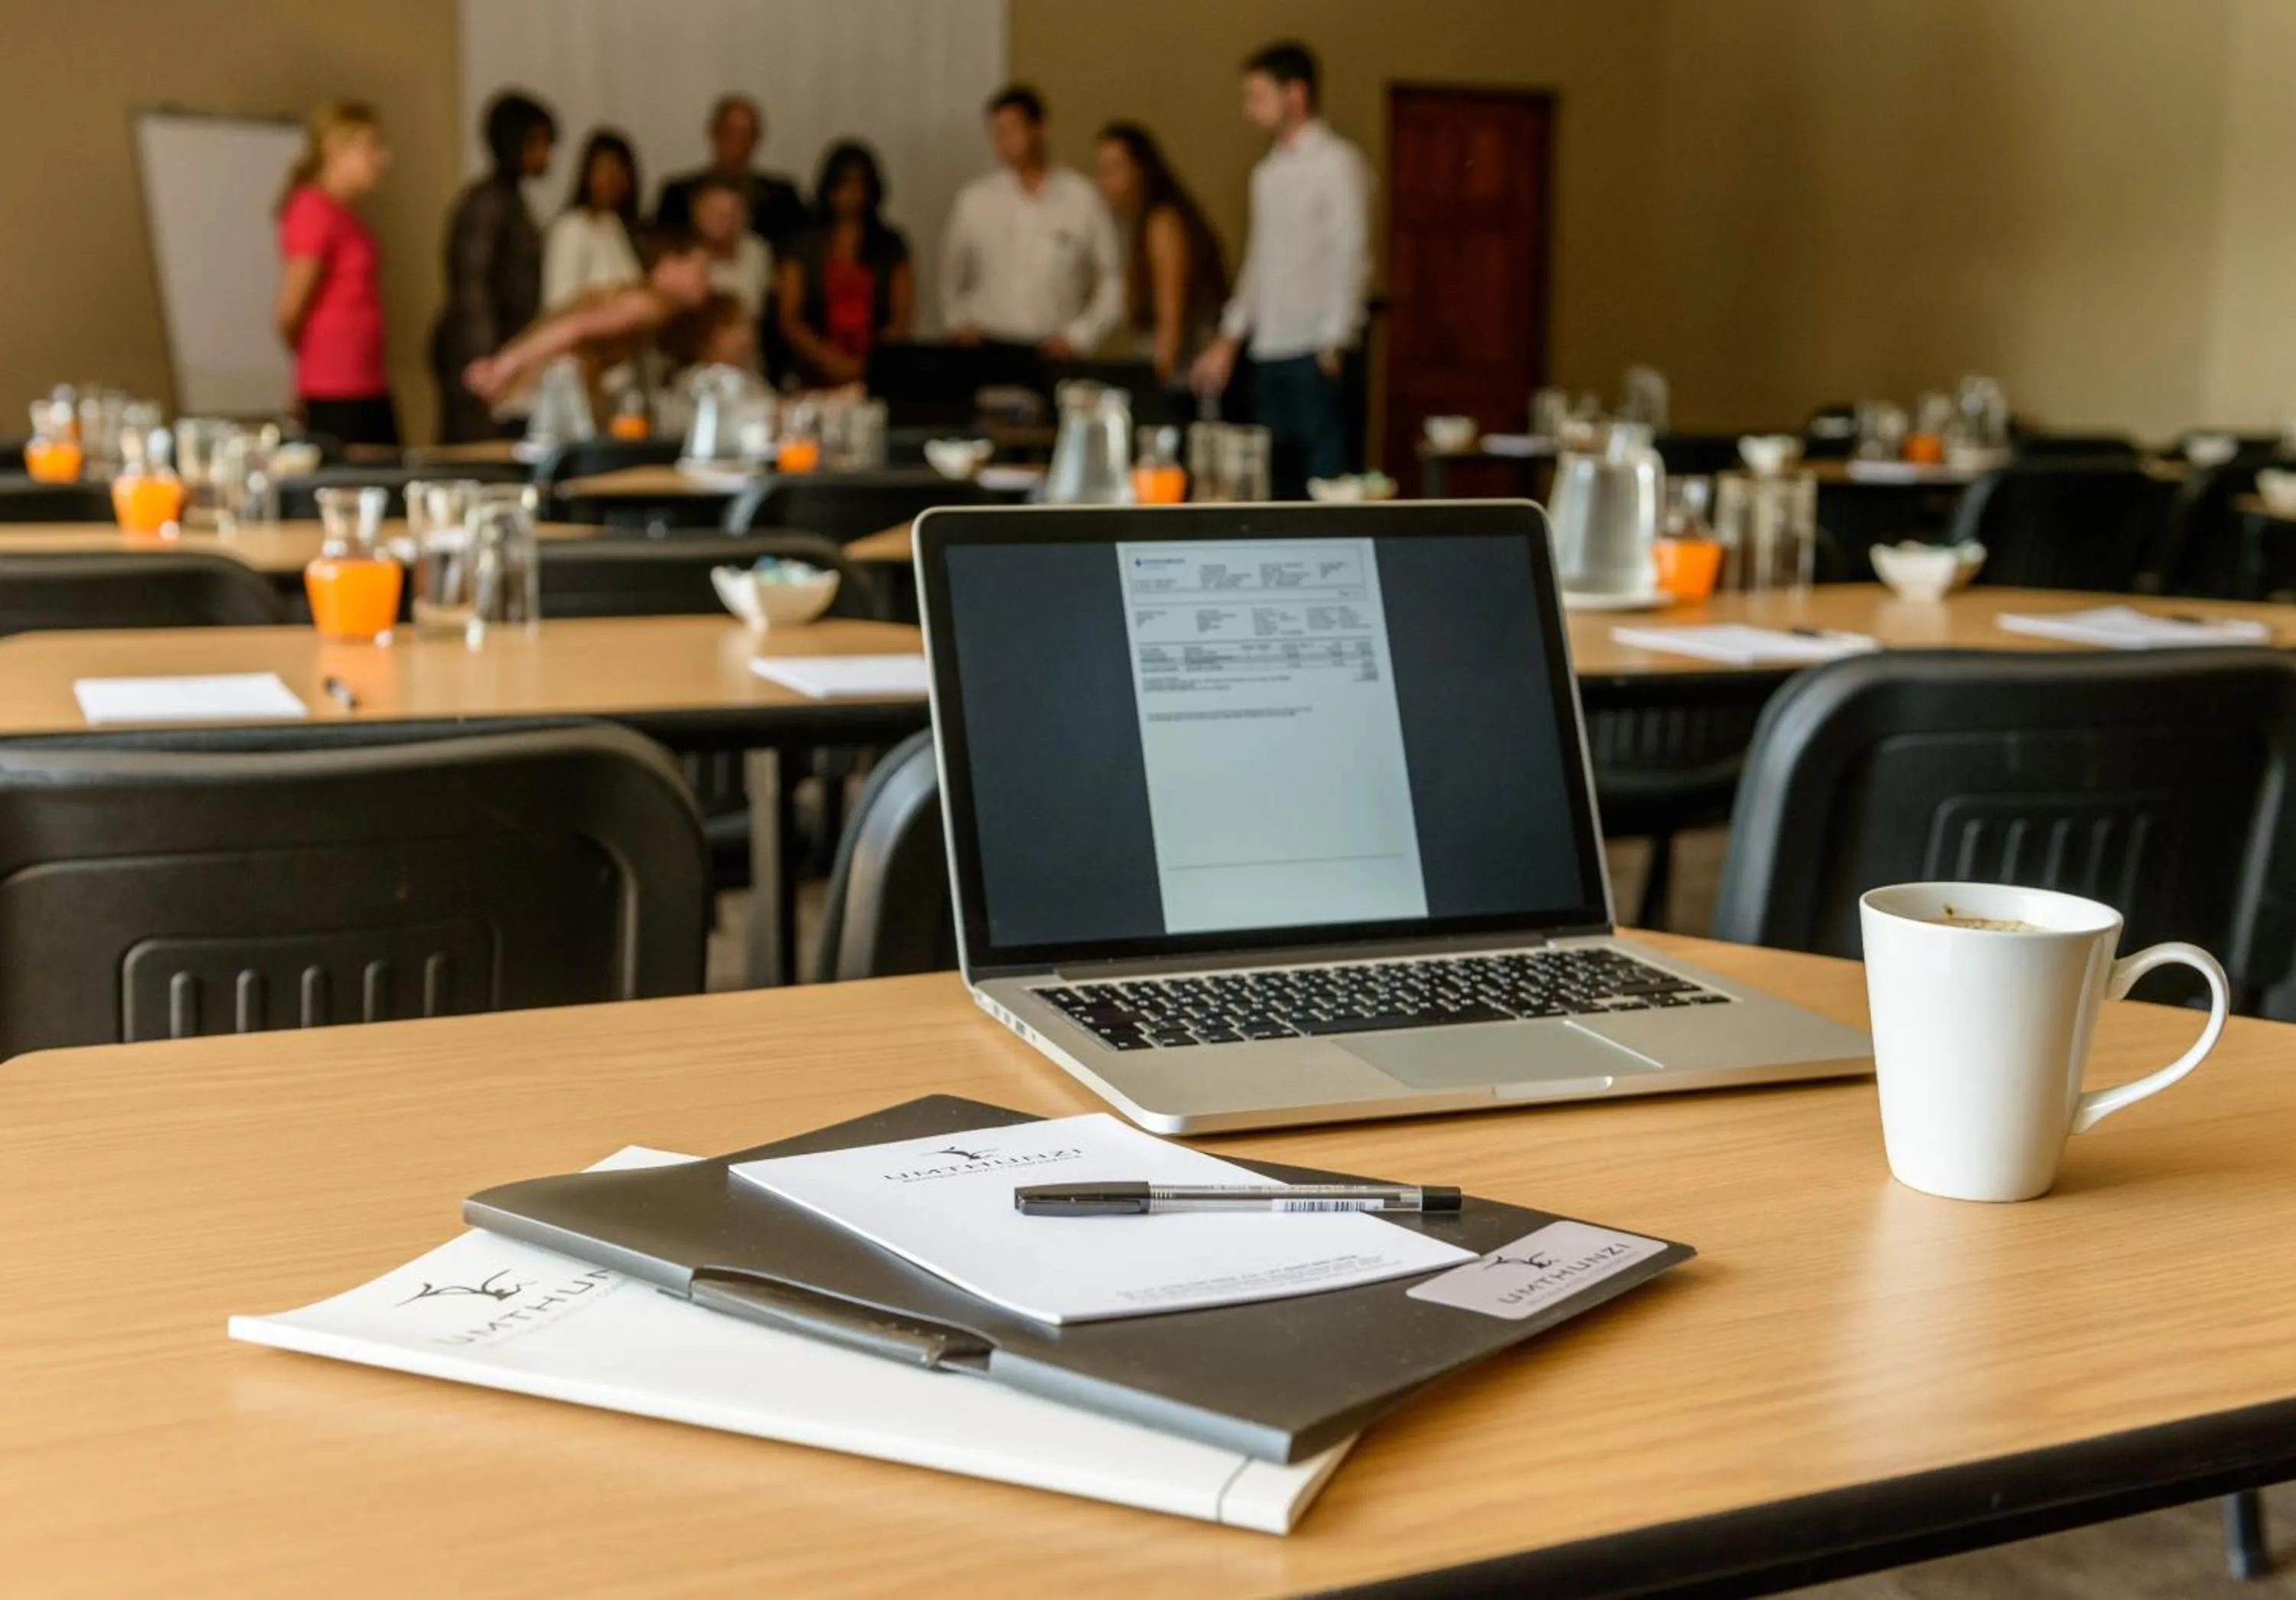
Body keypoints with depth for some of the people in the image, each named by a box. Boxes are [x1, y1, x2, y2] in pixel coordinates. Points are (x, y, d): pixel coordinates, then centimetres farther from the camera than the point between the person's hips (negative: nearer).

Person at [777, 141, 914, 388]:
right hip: (817, 375, 0)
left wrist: (864, 363, -8)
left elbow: (902, 319, 7)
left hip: (876, 374, 0)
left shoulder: (890, 246, 15)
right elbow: (789, 320, 7)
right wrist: (827, 358, -8)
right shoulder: (805, 247, 13)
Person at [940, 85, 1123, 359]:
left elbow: (1114, 280, 4)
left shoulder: (1083, 199, 0)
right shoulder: (974, 200, 6)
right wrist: (960, 321, 3)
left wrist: (1080, 336, -4)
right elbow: (950, 274, 17)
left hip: (1052, 353, -1)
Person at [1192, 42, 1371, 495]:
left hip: (1314, 352, -7)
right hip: (1269, 351, 7)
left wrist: (1333, 344, -15)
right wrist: (1228, 341, 18)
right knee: (1277, 478, 7)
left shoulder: (1336, 162, -4)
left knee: (1325, 475, -9)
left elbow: (1350, 254, -10)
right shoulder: (1267, 172, 18)